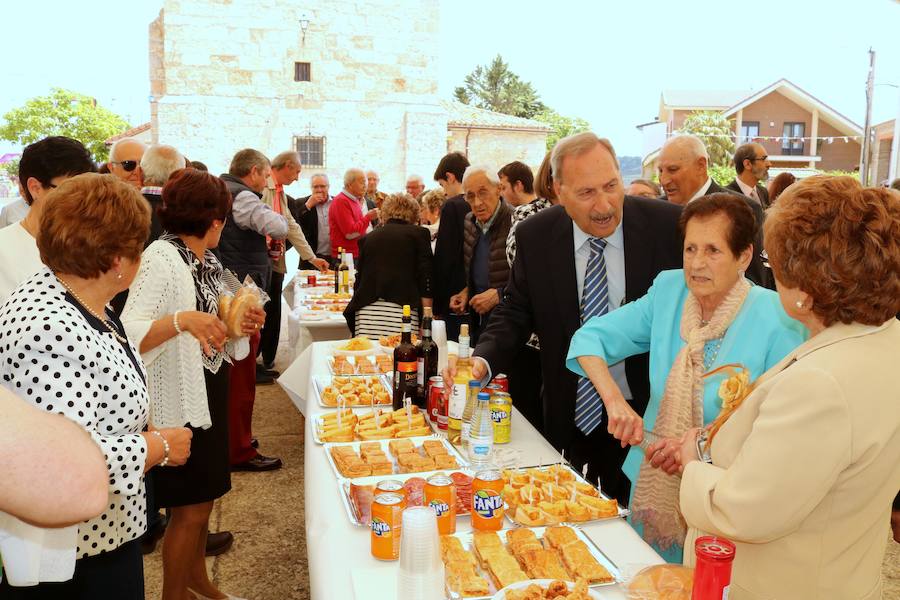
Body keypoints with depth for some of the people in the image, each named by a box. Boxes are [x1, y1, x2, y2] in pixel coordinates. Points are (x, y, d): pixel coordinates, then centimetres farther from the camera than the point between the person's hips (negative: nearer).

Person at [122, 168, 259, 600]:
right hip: (179, 399, -9)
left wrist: (239, 322, 1)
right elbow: (130, 334, -29)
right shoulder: (162, 258, -19)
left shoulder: (207, 259, 7)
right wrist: (182, 320, -43)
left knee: (203, 497, 21)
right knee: (189, 508, 3)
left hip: (210, 391, 9)